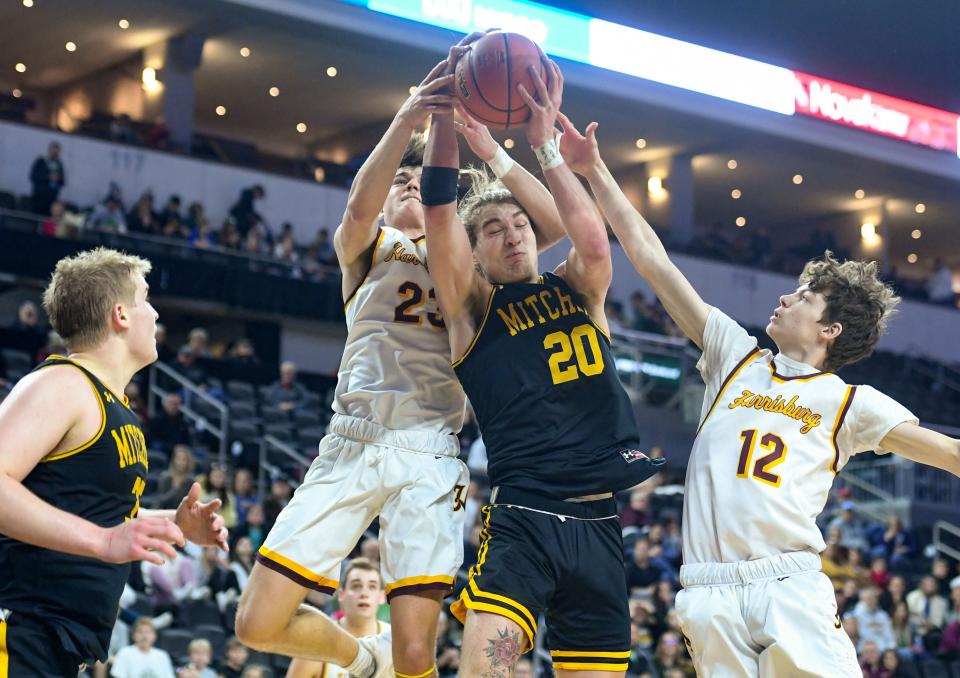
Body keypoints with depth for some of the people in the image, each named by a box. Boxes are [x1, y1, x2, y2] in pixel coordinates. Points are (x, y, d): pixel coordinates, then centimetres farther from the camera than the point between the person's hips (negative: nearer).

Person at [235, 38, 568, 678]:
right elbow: (359, 205, -11)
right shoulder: (367, 245, 14)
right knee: (259, 623, -5)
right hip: (352, 439, 1)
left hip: (429, 451, 0)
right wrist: (408, 118, -26)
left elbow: (554, 224, 1)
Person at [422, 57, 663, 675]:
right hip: (523, 521, -3)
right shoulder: (473, 309, 6)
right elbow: (439, 211, -8)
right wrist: (444, 117, -15)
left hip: (604, 525, 4)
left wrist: (544, 144, -10)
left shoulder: (578, 292, 13)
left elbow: (595, 242, -9)